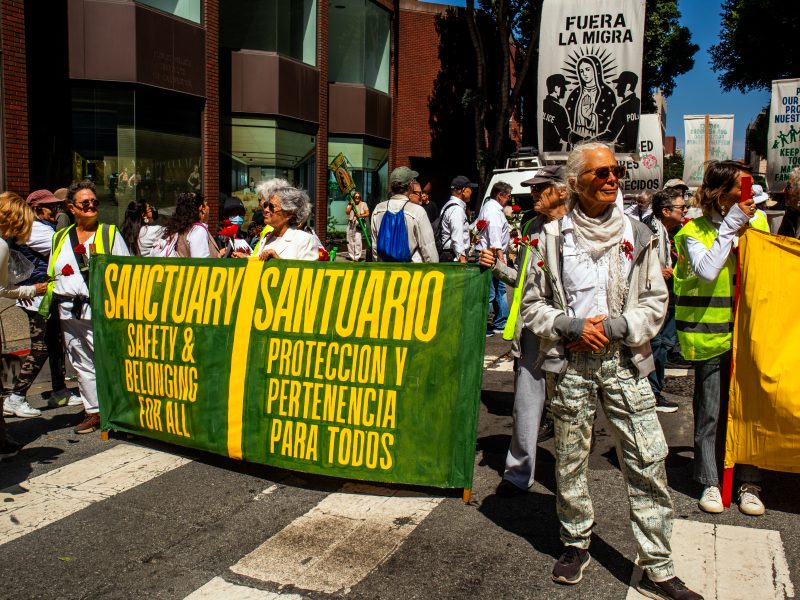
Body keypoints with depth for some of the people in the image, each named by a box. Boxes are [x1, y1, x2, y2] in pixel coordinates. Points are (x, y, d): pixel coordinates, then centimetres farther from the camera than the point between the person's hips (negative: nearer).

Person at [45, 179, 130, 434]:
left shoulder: (110, 233, 5)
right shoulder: (60, 238, 17)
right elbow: (53, 277, 23)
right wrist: (48, 300, 13)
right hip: (69, 313, 5)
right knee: (82, 364, 9)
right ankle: (93, 410, 18)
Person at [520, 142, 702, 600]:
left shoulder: (636, 234, 4)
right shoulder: (553, 236, 1)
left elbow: (656, 301, 6)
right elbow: (532, 304, 4)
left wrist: (615, 326, -9)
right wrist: (572, 326, -11)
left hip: (623, 361, 1)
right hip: (570, 363, 0)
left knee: (649, 461, -3)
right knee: (571, 459, 10)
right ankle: (577, 544, 31)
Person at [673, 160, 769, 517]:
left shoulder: (757, 223, 9)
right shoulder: (694, 231, -3)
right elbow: (706, 271, -20)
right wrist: (730, 226, -17)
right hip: (711, 333, -3)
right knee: (711, 410, 5)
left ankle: (749, 482, 19)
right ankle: (711, 481, 18)